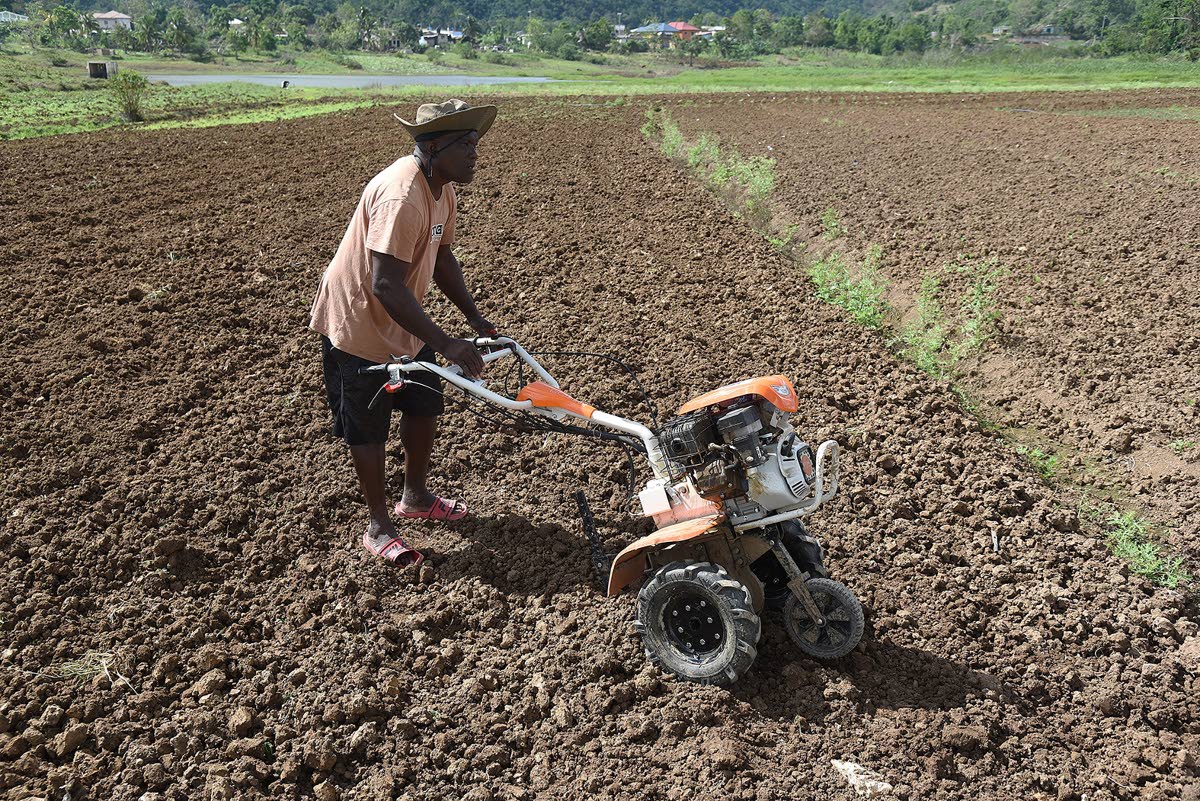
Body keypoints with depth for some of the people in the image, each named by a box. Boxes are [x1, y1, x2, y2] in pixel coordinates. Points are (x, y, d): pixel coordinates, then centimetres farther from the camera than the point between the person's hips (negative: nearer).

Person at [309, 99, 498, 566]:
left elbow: (441, 257, 11)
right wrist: (445, 344, -37)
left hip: (400, 321, 10)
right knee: (367, 427, 3)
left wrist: (474, 317, 4)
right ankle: (379, 527, 19)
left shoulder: (441, 187, 0)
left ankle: (415, 497, 37)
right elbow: (386, 286, -37)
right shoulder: (401, 198, -32)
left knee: (425, 404, 18)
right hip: (357, 323, -9)